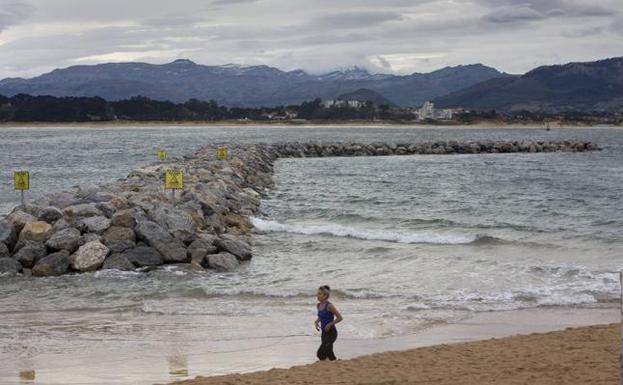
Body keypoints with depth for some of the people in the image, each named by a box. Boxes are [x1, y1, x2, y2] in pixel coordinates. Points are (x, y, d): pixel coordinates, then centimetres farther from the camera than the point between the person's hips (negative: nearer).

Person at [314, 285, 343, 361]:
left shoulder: (329, 306, -19)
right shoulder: (319, 305, 5)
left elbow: (340, 318, -17)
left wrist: (329, 324, -18)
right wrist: (316, 322, 5)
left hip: (331, 333, -9)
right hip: (324, 333, 9)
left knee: (320, 353, -14)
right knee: (329, 354, 15)